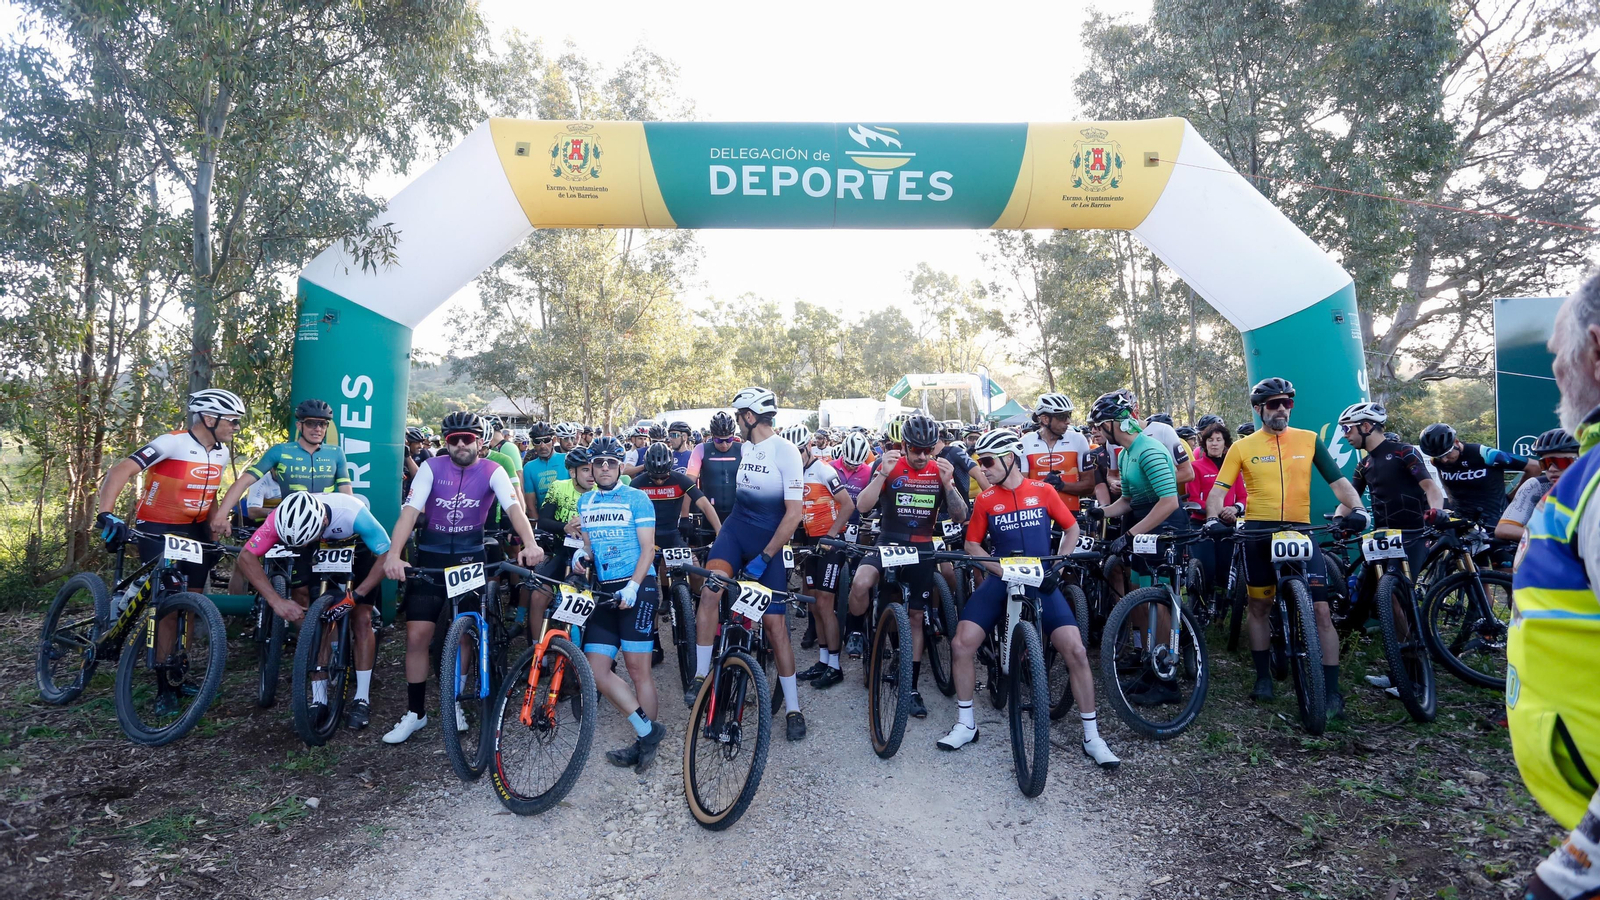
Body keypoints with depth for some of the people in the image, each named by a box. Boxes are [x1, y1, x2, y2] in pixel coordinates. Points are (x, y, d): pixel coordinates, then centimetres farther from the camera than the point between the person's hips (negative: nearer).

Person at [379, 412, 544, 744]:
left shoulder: (492, 471, -9)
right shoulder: (432, 467, -7)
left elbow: (514, 507, -24)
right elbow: (410, 510, -18)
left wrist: (530, 544, -42)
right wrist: (393, 552, -33)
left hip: (470, 557, 0)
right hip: (430, 557, 0)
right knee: (417, 636, -3)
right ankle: (415, 712, 12)